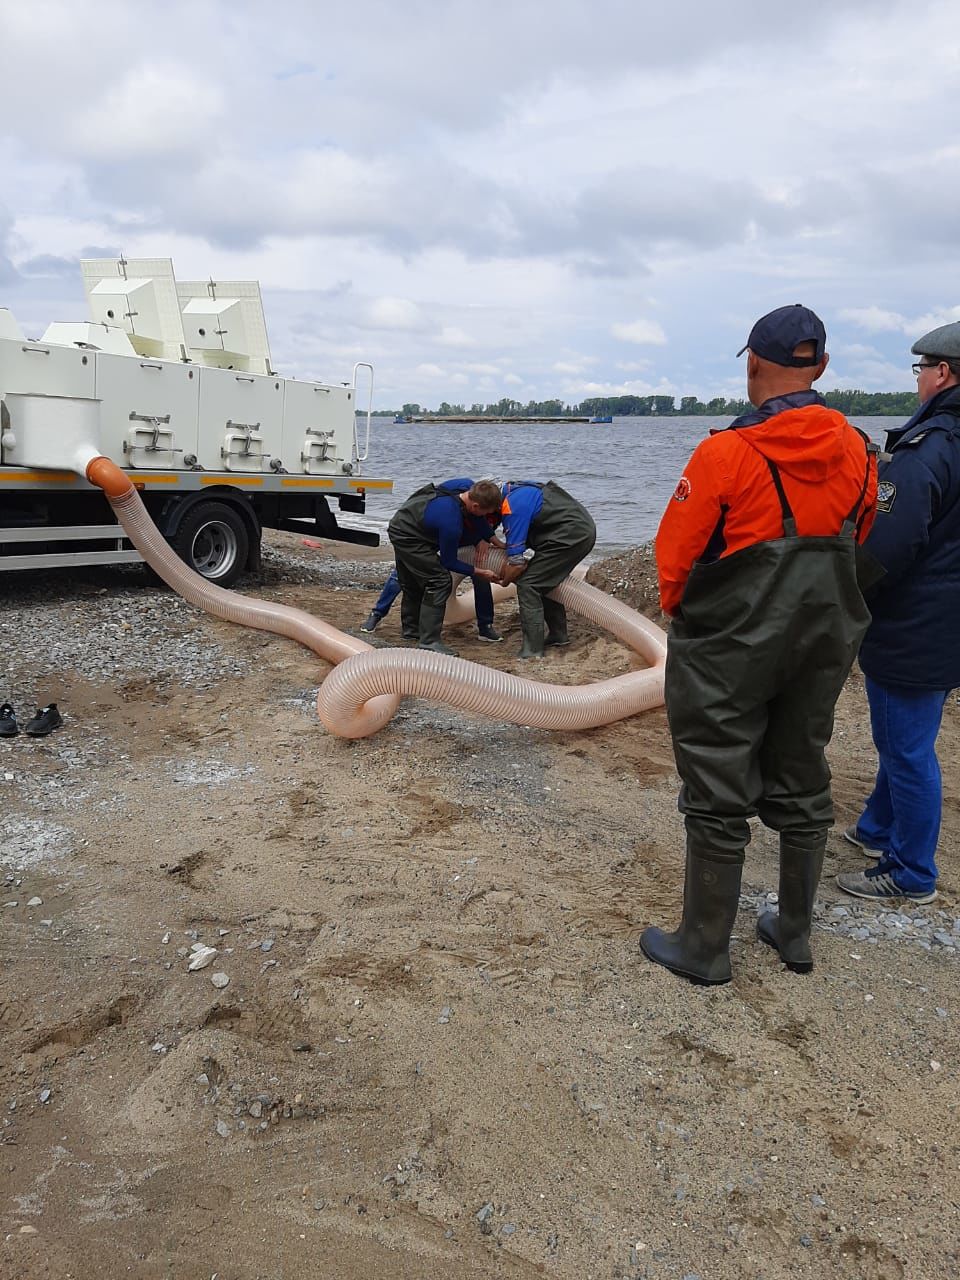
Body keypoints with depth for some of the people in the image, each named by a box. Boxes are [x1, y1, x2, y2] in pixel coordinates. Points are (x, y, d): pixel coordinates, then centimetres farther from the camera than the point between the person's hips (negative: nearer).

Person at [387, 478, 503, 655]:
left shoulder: (468, 486, -16)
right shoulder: (452, 522, -35)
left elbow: (479, 520, 8)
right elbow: (449, 562, -19)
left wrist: (485, 537, -1)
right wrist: (479, 573, -12)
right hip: (408, 537, -10)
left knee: (413, 584, 22)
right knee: (440, 581, -15)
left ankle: (410, 630, 38)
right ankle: (429, 641, -12)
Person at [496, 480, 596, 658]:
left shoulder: (512, 508, -16)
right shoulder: (514, 491, 12)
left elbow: (517, 563, -15)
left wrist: (505, 580, 4)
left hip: (571, 534, -10)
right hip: (584, 529, 10)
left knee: (527, 584, -8)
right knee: (546, 581, 23)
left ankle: (532, 653, -10)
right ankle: (558, 634, 33)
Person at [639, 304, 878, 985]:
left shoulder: (727, 453, -18)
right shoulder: (858, 452, 0)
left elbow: (675, 556, -12)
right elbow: (855, 549, 10)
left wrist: (683, 612, 8)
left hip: (729, 652, -5)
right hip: (822, 646, 6)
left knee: (719, 801, 5)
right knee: (802, 789, 18)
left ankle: (705, 949, 19)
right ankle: (795, 933, 33)